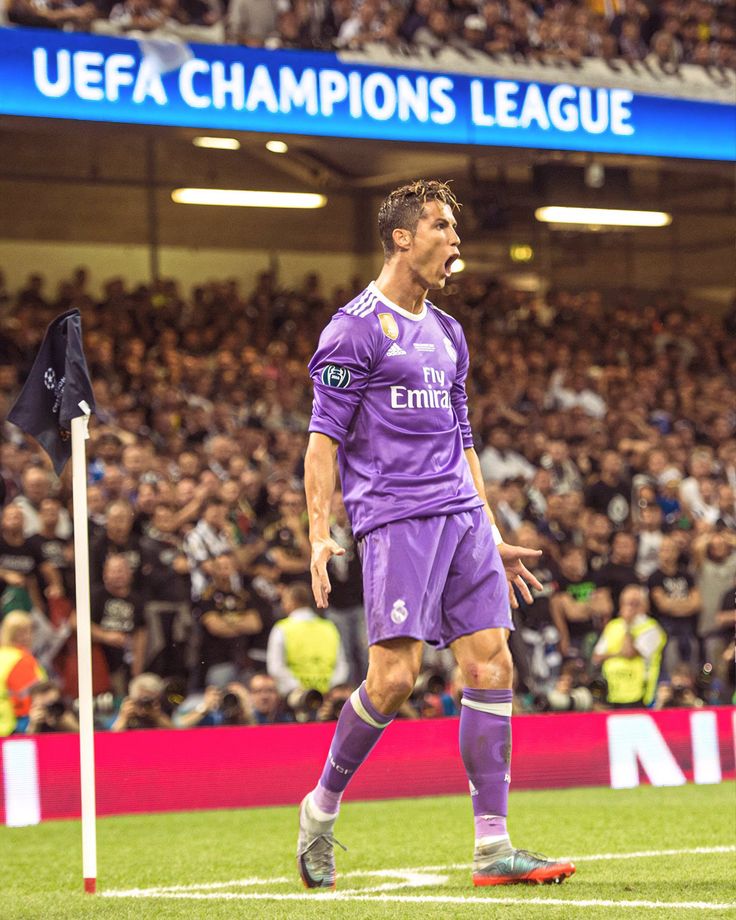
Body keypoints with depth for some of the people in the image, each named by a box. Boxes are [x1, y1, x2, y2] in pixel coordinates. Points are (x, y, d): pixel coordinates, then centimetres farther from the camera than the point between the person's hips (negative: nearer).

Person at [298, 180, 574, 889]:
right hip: (394, 519, -7)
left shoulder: (446, 334, 20)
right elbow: (323, 438, -6)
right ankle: (322, 807, 8)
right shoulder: (355, 329, -3)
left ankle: (492, 849, -2)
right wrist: (320, 536, -15)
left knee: (491, 668, -3)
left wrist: (491, 537, 22)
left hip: (461, 518, 7)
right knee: (394, 676, -14)